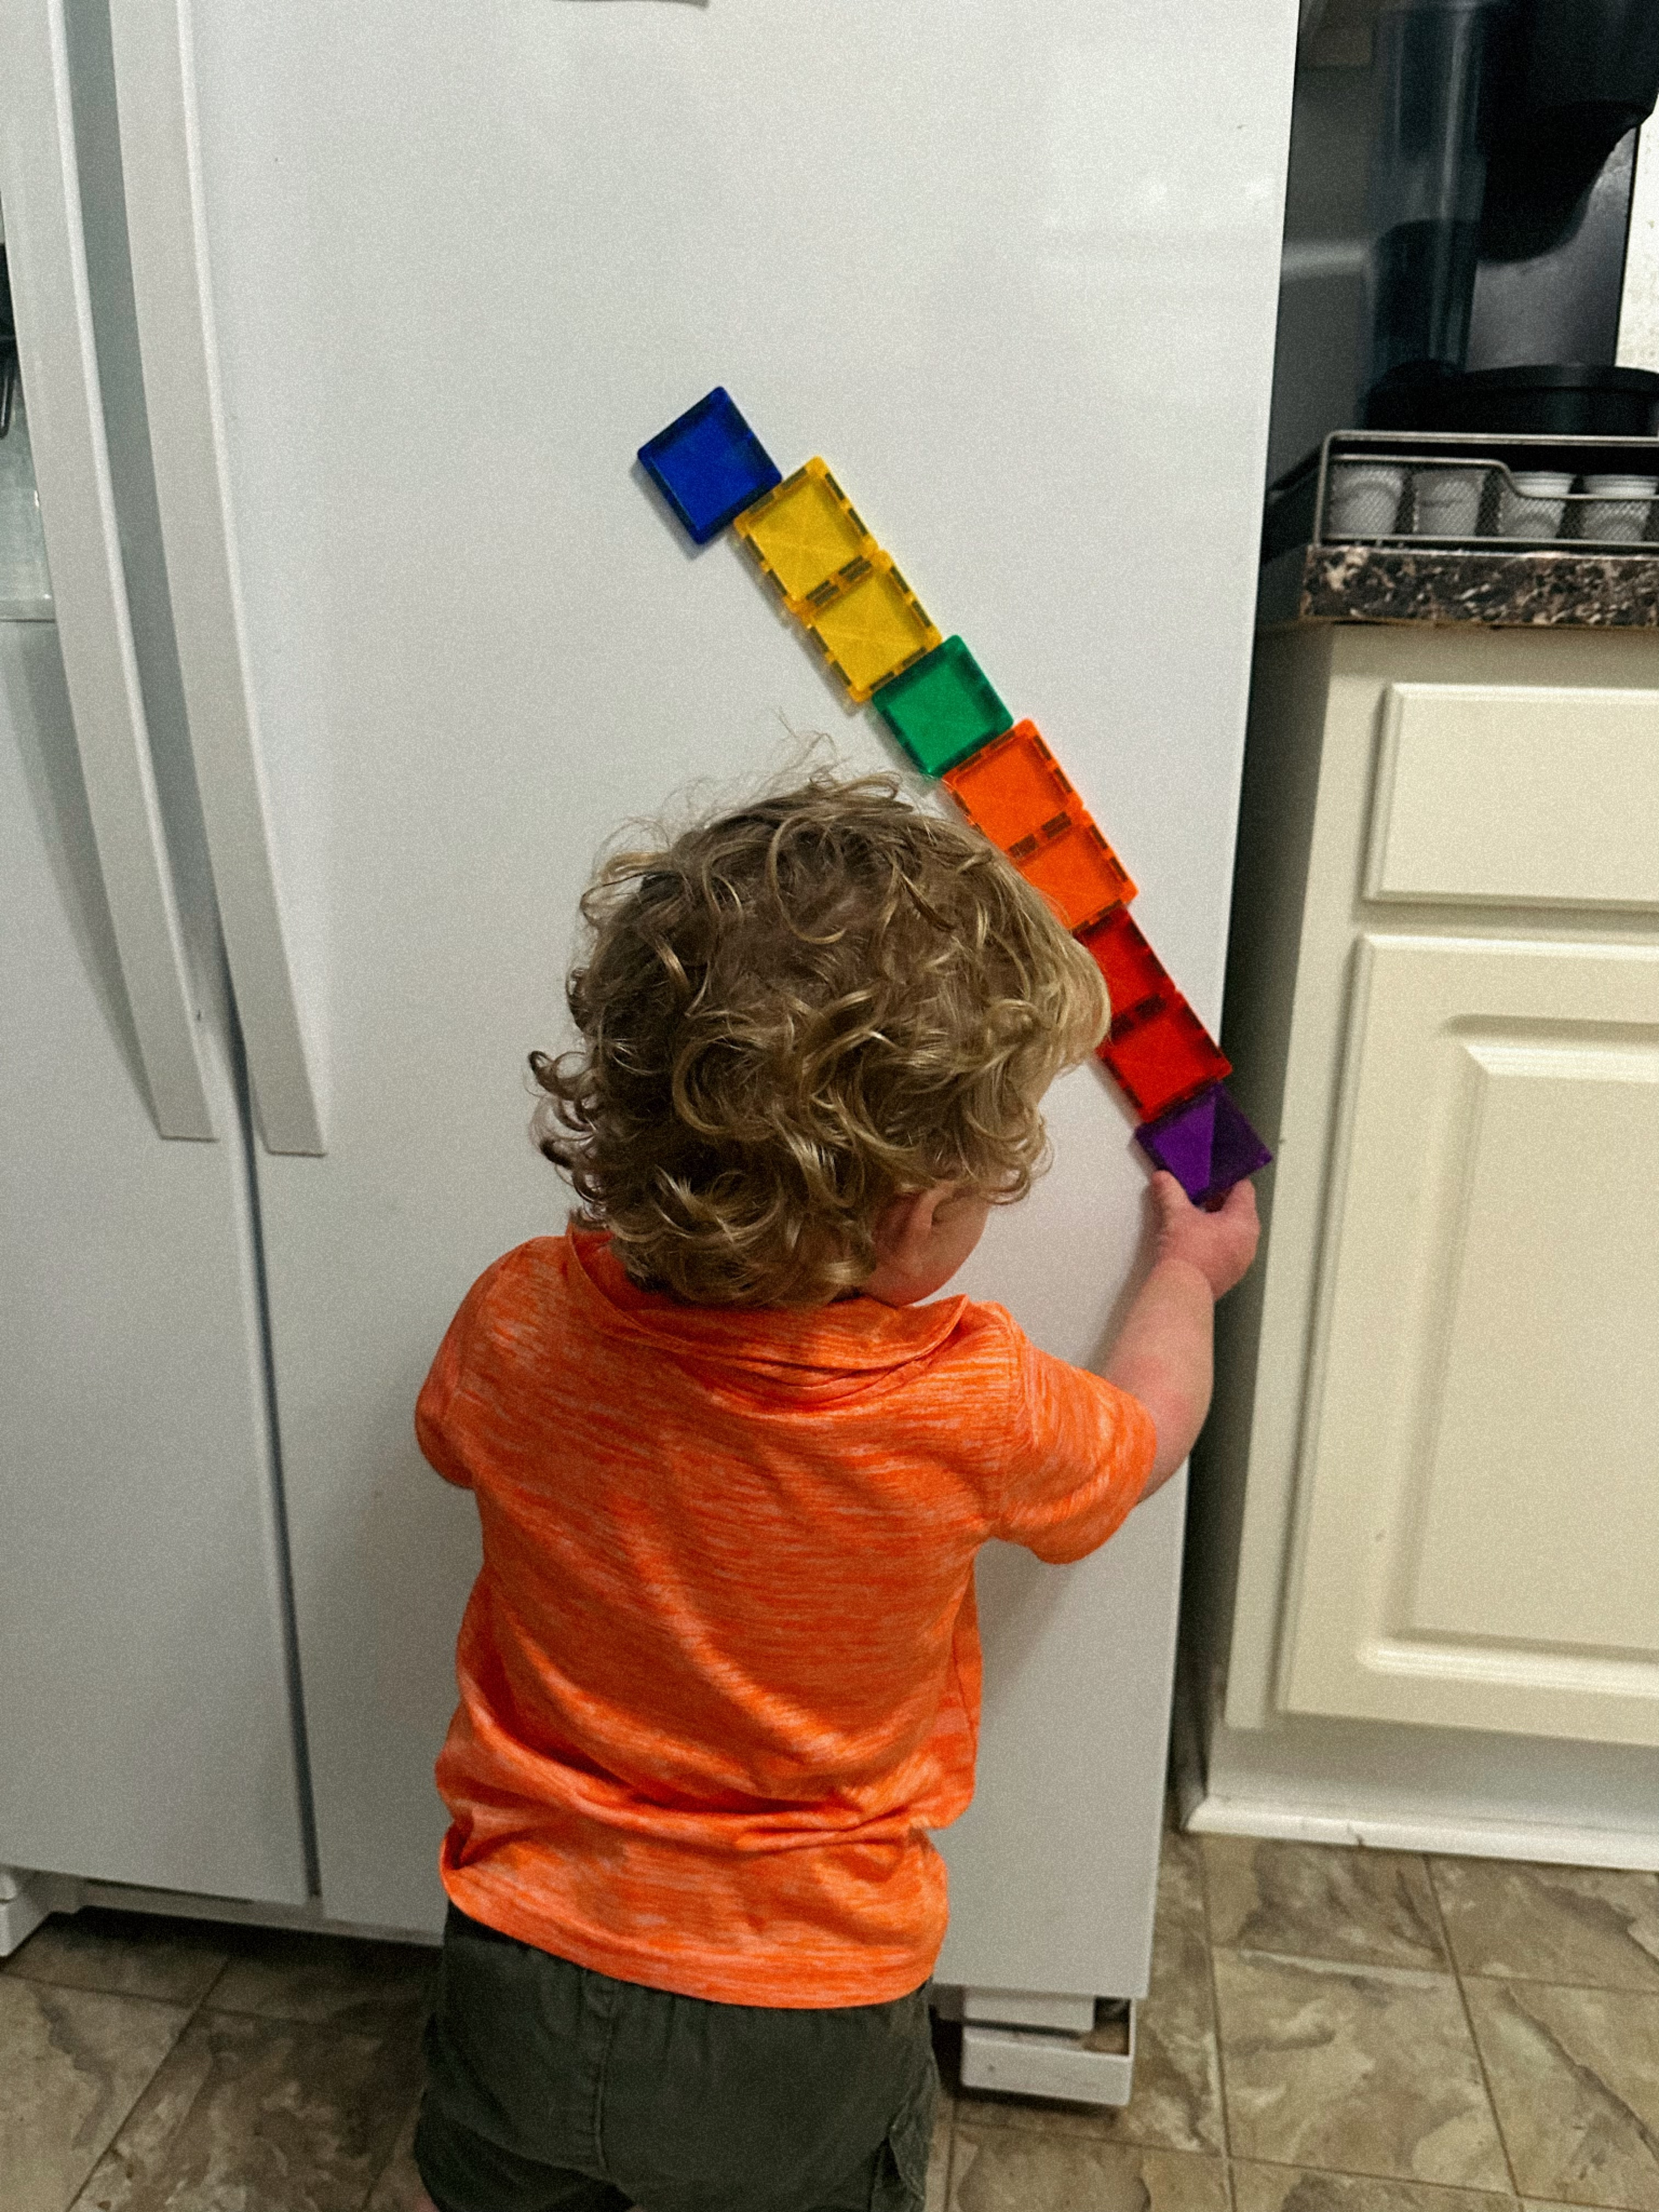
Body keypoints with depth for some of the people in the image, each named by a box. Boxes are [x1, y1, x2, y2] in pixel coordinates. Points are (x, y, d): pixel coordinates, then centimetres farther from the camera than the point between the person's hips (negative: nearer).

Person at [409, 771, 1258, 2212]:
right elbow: (1139, 1436, -4)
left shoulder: (517, 1327, -22)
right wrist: (1190, 1272, 15)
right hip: (803, 2036, -1)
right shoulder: (968, 1411, -28)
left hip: (529, 1981, 2)